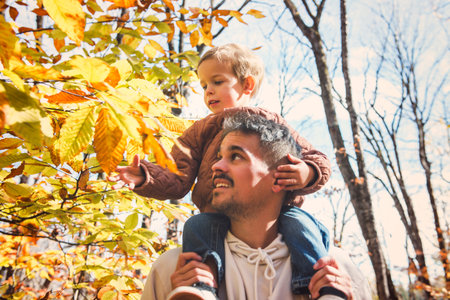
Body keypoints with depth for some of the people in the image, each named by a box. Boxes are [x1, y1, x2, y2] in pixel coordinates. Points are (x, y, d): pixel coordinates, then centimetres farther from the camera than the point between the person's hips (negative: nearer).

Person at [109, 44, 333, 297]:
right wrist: (144, 177, -10)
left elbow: (318, 161, 7)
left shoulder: (273, 124, 12)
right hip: (220, 217, 1)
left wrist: (307, 174, -17)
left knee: (299, 224, -29)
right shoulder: (201, 131, 17)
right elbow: (178, 183, 10)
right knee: (197, 226, -27)